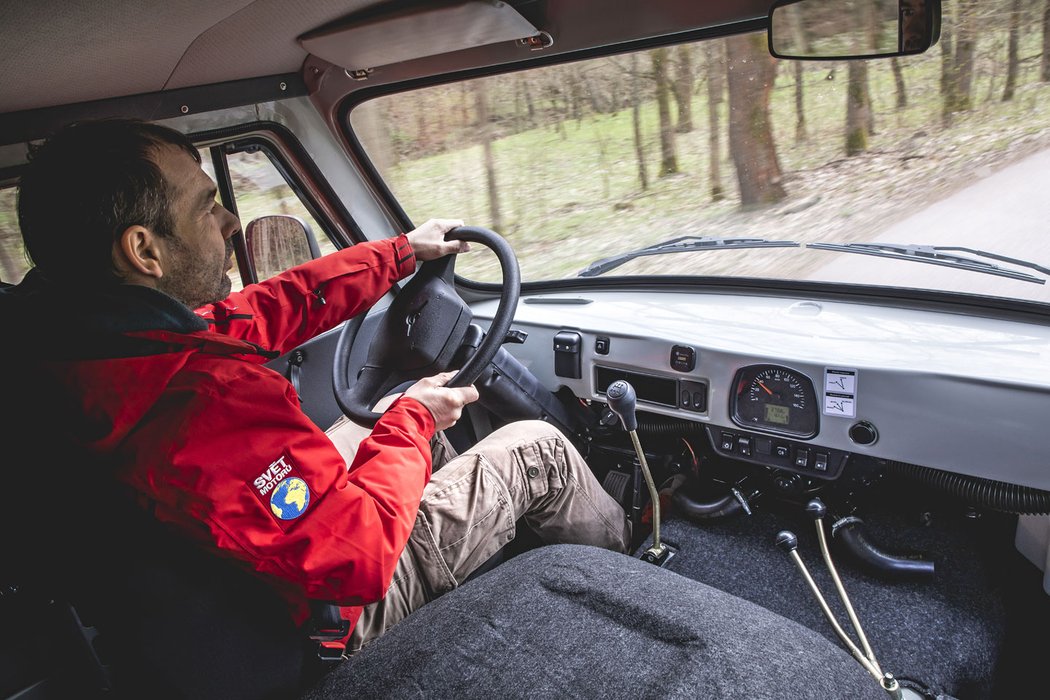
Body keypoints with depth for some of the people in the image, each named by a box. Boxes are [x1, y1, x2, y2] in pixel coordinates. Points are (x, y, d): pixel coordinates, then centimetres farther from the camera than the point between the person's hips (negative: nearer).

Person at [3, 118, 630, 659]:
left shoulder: (60, 336, -9)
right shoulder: (208, 400, -41)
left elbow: (274, 310, 0)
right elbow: (361, 561, -32)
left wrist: (403, 251, 8)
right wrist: (413, 420, -15)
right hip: (348, 613, -8)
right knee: (536, 448, 0)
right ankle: (624, 552, 31)